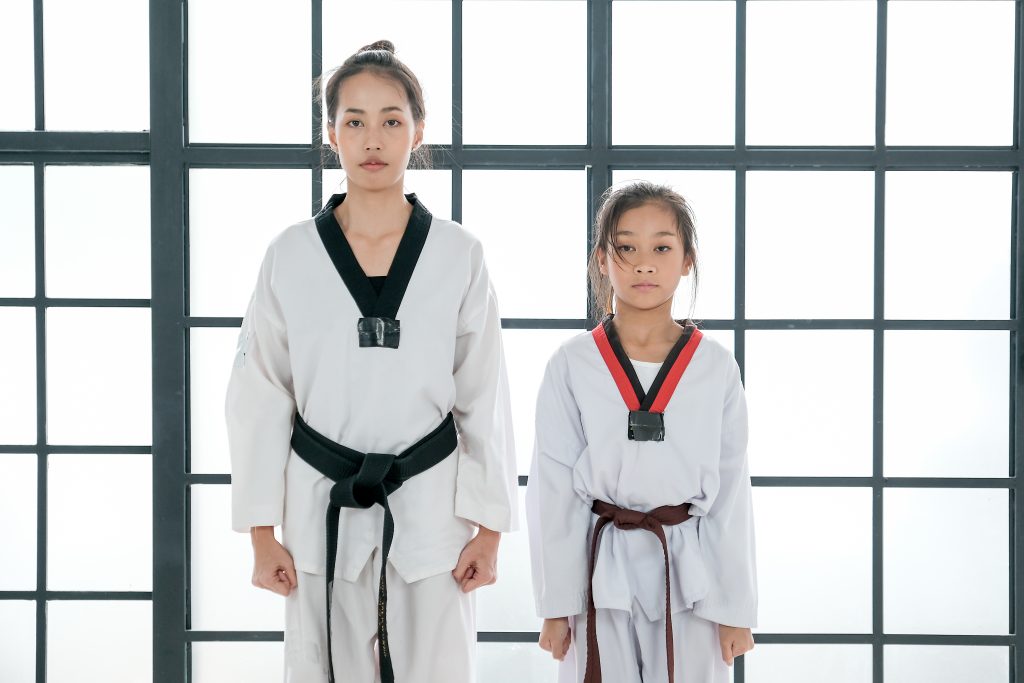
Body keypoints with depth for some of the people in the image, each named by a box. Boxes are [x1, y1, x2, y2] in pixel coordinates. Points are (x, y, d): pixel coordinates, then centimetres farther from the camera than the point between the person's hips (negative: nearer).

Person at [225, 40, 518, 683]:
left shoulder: (458, 256, -1)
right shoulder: (292, 256, 0)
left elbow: (485, 400, 2)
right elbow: (259, 400, 3)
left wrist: (489, 530, 0)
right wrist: (262, 535, 1)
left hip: (429, 506, 0)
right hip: (323, 509, 1)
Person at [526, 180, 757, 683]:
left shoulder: (716, 368, 0)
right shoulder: (572, 365, -2)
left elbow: (732, 492, 2)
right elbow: (552, 490, -1)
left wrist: (736, 606, 2)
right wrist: (556, 605, -2)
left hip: (689, 571, 1)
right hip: (602, 568, 0)